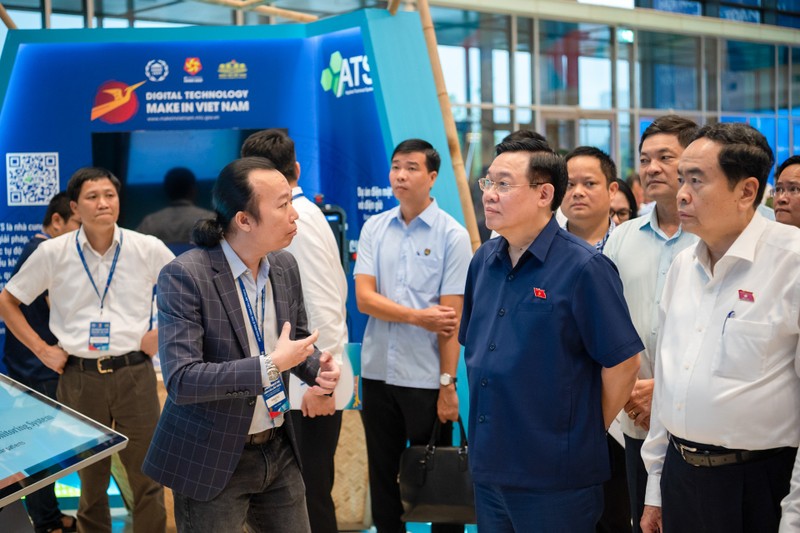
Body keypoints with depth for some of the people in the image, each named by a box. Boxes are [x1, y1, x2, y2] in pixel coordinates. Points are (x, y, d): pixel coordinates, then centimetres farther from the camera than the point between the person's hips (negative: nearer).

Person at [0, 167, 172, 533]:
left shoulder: (148, 249, -2)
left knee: (146, 475, 3)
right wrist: (41, 349, 3)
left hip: (134, 373, 0)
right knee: (90, 478, 11)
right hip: (79, 377, 1)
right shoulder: (53, 252, -1)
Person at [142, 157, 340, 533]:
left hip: (278, 450, 6)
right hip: (211, 460, -6)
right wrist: (271, 365, -26)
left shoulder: (285, 266, 1)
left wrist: (319, 370, -7)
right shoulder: (184, 275, -19)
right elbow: (181, 380, -25)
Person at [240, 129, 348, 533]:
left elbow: (325, 308, -21)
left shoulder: (299, 219, -16)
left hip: (308, 388, -9)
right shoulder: (299, 215, 11)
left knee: (309, 500, 0)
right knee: (300, 497, 15)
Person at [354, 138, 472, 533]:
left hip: (427, 377, -4)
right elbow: (364, 297, -2)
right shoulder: (374, 228, 6)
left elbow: (451, 318, -8)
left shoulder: (452, 235, -5)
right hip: (378, 371, 4)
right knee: (382, 478, 13)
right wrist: (418, 316, -12)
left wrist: (448, 384, -11)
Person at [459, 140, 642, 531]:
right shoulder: (483, 261, 6)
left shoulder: (583, 267, -14)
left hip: (556, 476, -6)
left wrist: (591, 432, -2)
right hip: (487, 465, 6)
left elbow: (622, 362, -12)